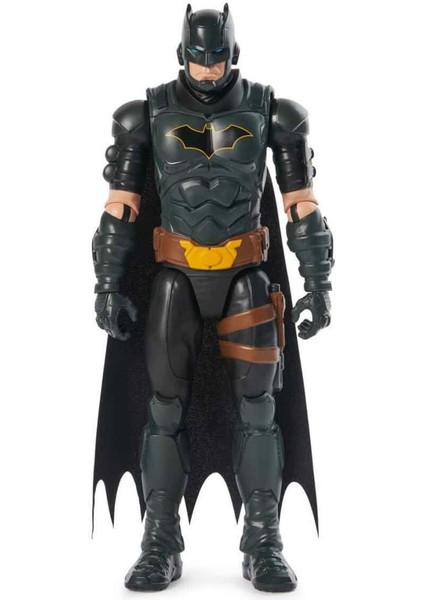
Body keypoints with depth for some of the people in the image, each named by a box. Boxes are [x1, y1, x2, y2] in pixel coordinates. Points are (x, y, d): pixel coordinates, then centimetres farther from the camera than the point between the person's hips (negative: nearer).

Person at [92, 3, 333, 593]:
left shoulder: (268, 111, -2)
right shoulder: (150, 113, -2)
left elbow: (302, 204, -1)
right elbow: (119, 207, -1)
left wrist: (319, 285, -6)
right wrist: (108, 286, -5)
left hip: (244, 275, 0)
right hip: (177, 275, 0)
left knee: (256, 404, -4)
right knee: (166, 406, -3)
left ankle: (264, 548, 6)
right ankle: (160, 548, 7)